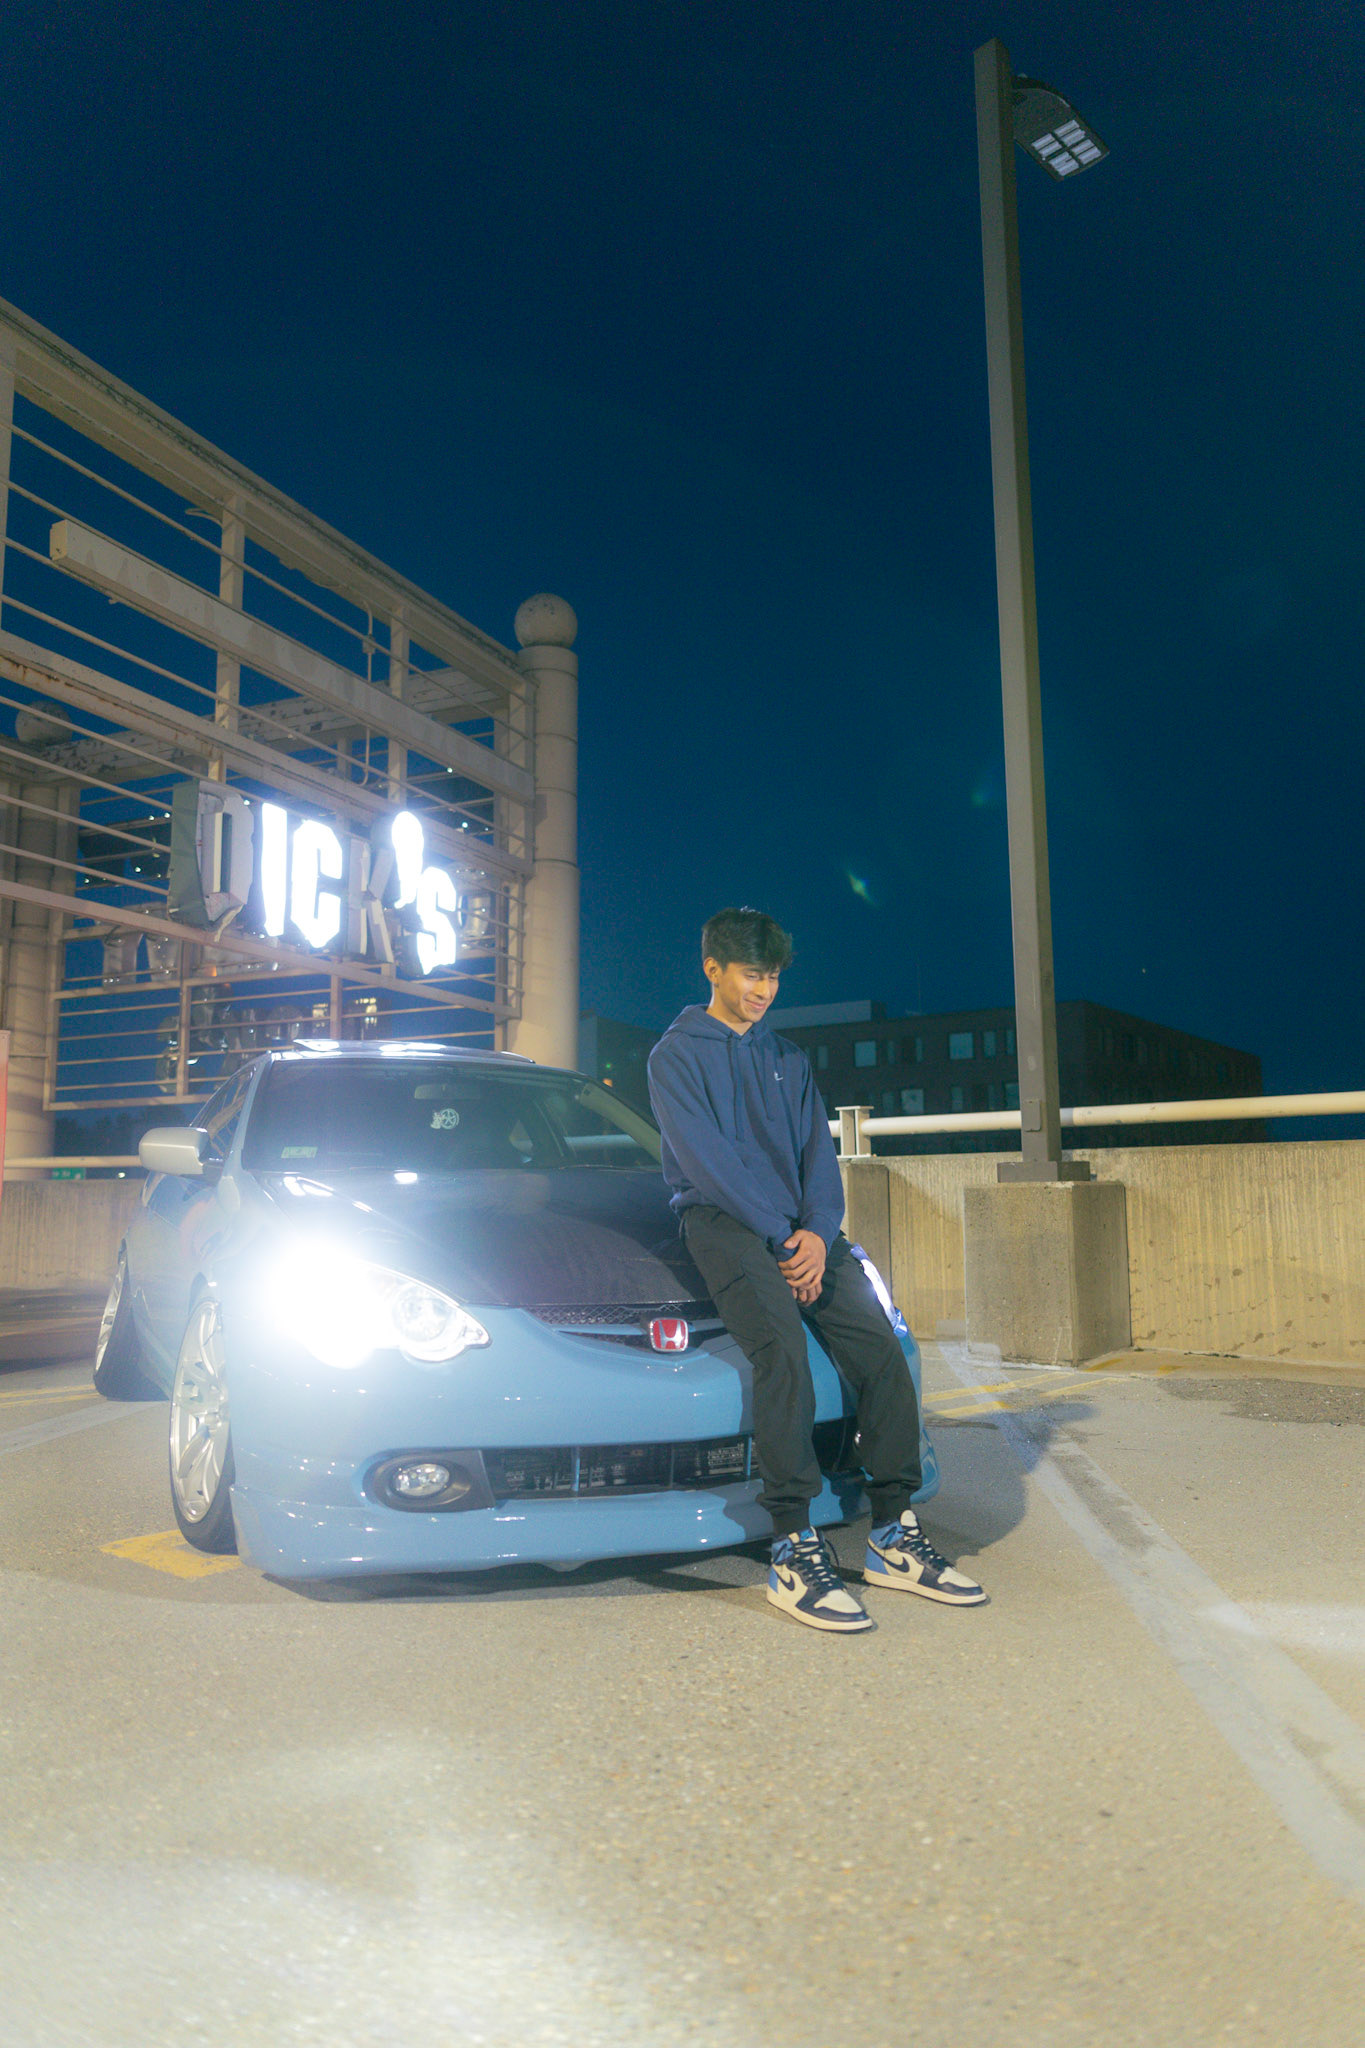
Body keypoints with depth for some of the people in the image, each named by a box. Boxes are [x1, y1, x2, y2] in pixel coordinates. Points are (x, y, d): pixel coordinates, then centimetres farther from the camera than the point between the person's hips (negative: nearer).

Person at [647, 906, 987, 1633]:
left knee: (880, 1347, -13)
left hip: (801, 1228, 5)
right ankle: (793, 1552, -25)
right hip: (722, 1219, -5)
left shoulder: (788, 1059, 22)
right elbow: (706, 1157, -7)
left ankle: (895, 1536, -3)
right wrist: (783, 1236, -14)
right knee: (781, 1347, -29)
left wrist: (817, 1231, -7)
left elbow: (817, 1149, 12)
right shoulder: (677, 1053, 4)